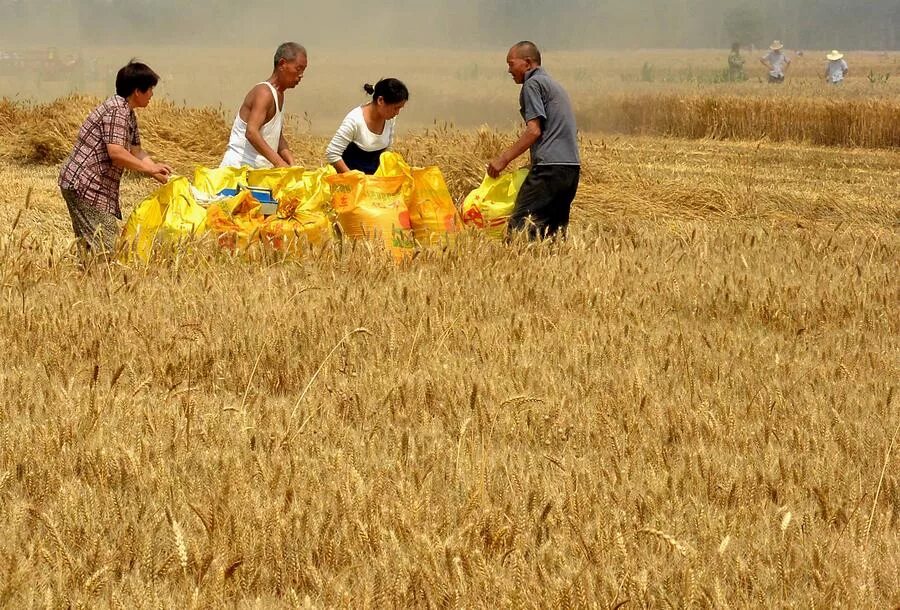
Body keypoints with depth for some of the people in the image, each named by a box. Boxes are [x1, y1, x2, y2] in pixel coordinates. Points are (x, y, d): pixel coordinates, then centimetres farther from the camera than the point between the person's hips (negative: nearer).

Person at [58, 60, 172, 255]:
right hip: (84, 185, -11)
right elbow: (115, 152, -26)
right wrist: (149, 168, -18)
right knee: (106, 245, -13)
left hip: (100, 186, 11)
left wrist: (160, 175, 7)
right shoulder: (116, 110, -16)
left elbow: (136, 152, 18)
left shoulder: (128, 115, 16)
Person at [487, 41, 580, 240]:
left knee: (520, 225, -13)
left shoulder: (533, 84, -1)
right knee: (556, 229, 9)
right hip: (572, 167, 9)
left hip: (550, 166, -9)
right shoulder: (554, 84, 27)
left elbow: (534, 131, -12)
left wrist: (504, 158, -10)